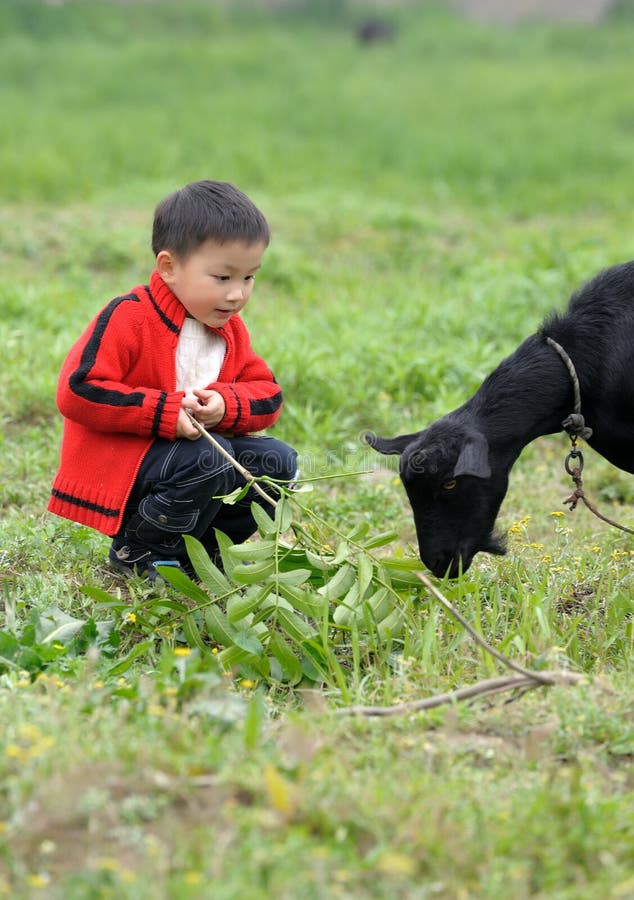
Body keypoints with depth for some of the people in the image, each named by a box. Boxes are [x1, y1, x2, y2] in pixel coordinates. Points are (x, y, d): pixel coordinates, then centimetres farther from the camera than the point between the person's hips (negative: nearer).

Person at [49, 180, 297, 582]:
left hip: (193, 452, 7)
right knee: (207, 458, -32)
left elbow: (268, 396, 5)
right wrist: (165, 413, -28)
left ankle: (197, 549, 5)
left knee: (278, 460, -7)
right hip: (116, 471, -7)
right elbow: (78, 391, -25)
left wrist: (225, 406, -19)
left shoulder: (231, 330, 6)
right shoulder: (127, 318, -17)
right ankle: (138, 551, -9)